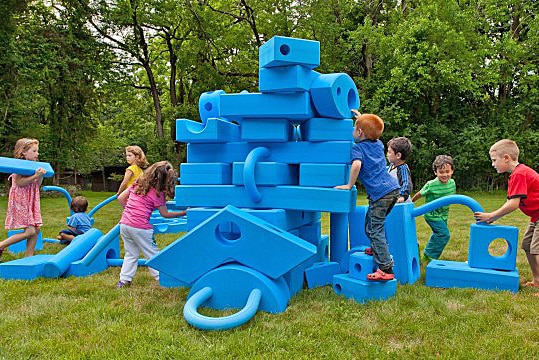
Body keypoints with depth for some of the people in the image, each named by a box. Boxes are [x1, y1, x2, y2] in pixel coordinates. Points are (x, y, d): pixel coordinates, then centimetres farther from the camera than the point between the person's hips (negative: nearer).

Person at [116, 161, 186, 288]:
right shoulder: (157, 193, -7)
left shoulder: (137, 184, 10)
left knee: (130, 254, 18)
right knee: (152, 253, 8)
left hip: (124, 224, 6)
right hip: (140, 227, -6)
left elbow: (120, 198, 14)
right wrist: (183, 213, 7)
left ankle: (124, 280, 18)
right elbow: (165, 214, 0)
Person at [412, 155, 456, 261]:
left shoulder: (452, 183, -5)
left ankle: (428, 253, 38)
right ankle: (430, 254, 1)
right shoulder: (431, 185, -23)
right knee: (444, 234, -13)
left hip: (443, 215, 7)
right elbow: (420, 194, -9)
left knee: (438, 234, 18)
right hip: (432, 215, -7)